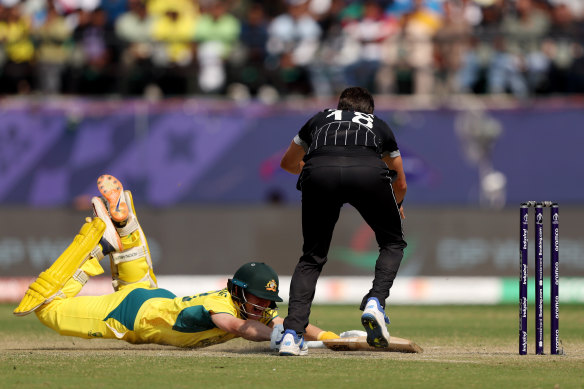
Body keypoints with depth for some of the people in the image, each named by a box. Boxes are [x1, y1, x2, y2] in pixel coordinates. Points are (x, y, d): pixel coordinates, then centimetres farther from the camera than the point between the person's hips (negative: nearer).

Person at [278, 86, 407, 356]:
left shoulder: (319, 119, 39)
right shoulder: (379, 125, 38)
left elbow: (288, 163, 54)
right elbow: (401, 184, 49)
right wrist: (395, 207, 70)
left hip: (318, 173, 1)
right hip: (369, 172, -1)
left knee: (312, 256, 15)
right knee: (393, 242, 22)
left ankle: (292, 333, -1)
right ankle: (375, 301, -4)